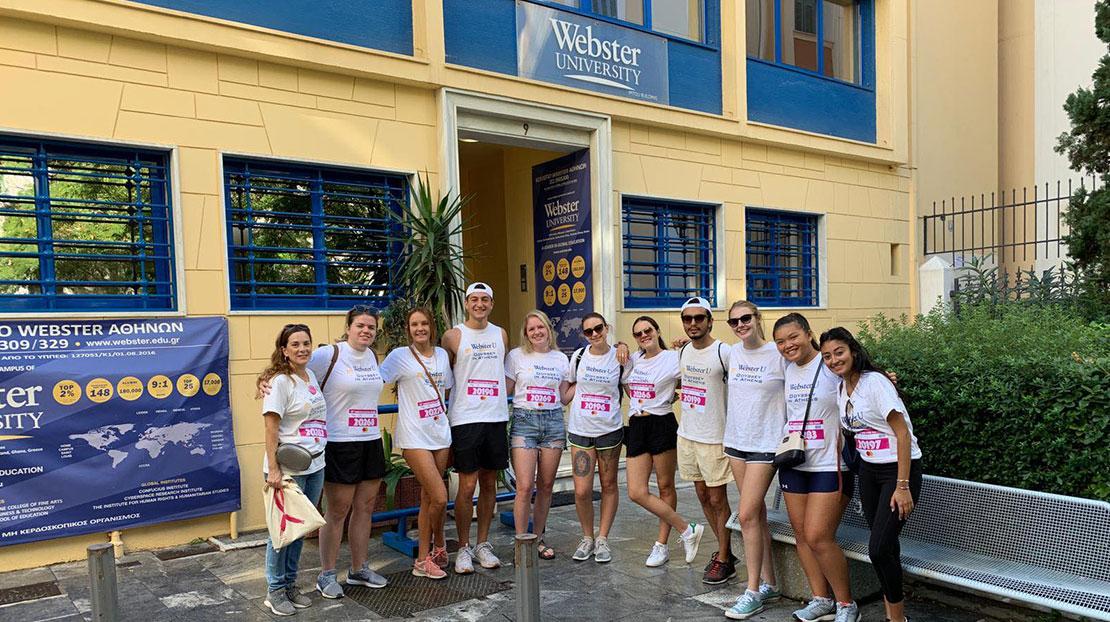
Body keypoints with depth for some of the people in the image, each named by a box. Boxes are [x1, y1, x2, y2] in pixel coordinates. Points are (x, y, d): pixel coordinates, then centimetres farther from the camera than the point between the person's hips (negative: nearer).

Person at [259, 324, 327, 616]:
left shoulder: (311, 375, 9)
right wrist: (273, 469, -20)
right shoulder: (280, 382, -13)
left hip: (315, 465, 7)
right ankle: (275, 590, 17)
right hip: (289, 468, -7)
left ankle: (290, 585, 27)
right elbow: (271, 430, -16)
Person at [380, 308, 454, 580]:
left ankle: (423, 559, 24)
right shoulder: (400, 356, -5)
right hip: (415, 437, -5)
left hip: (441, 433, 5)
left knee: (428, 498, 11)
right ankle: (439, 545, 15)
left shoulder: (442, 354, 11)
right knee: (439, 498, -11)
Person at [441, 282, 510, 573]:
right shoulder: (453, 336, -2)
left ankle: (483, 544, 22)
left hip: (496, 418, 4)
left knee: (489, 483, 10)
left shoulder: (500, 334, 11)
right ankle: (464, 548, 12)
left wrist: (498, 399, 13)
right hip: (465, 419, -4)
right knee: (467, 486, -2)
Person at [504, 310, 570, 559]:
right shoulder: (516, 356, 2)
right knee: (525, 486, -10)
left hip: (553, 421, 3)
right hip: (524, 420, -3)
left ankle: (538, 539, 21)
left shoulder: (560, 359, 11)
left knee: (546, 485, 7)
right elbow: (505, 391, 3)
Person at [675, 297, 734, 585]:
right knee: (702, 495, 15)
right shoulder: (683, 351, 6)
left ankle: (723, 560, 17)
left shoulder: (723, 353, -16)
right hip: (687, 434, 7)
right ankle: (725, 550, 32)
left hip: (714, 437, -7)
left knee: (718, 499, 2)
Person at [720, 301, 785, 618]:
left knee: (748, 516, -9)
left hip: (765, 444, -6)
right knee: (757, 513, 12)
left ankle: (753, 592, 3)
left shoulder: (778, 355, -11)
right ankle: (769, 583, 23)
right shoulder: (732, 353, 6)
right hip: (736, 440, 6)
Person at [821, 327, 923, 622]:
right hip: (868, 470, 7)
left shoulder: (875, 382, -18)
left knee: (879, 548, -12)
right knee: (884, 545, 8)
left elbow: (903, 435, -18)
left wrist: (902, 486, -20)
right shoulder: (841, 389, 5)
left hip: (900, 468, -7)